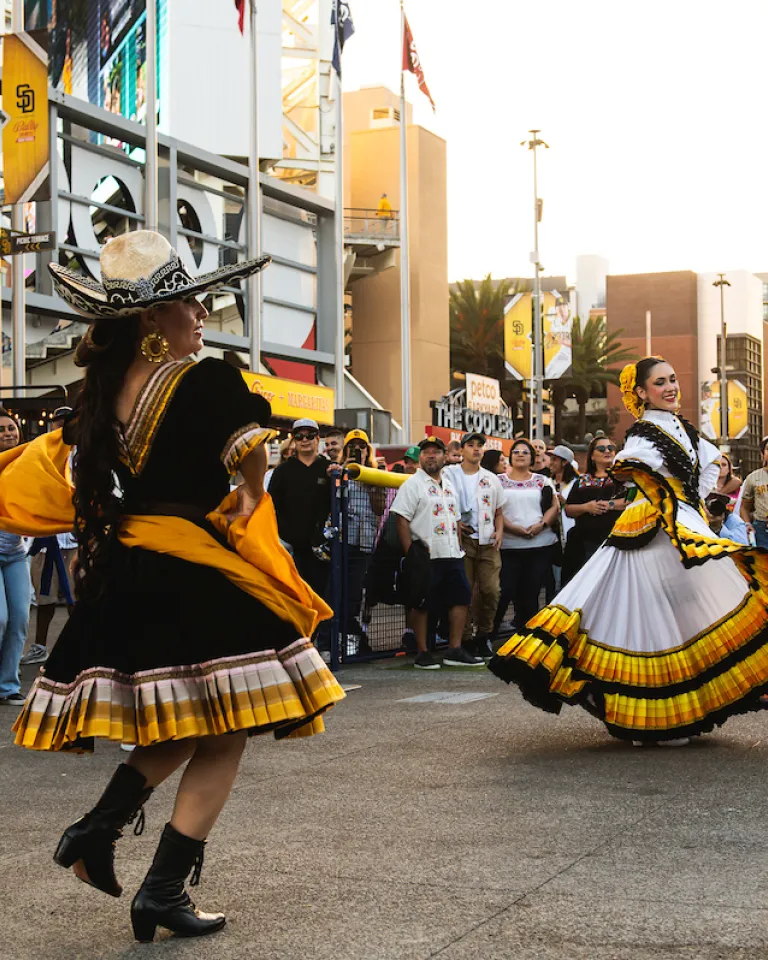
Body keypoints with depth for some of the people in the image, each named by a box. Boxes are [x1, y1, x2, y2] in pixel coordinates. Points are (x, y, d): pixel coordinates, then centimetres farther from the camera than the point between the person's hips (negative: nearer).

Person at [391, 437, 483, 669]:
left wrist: (458, 545, 13)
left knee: (461, 598, 5)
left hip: (451, 554, 7)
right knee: (422, 604, -2)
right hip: (425, 555, -7)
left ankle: (455, 650, 12)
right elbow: (402, 519, -10)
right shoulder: (413, 484, -4)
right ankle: (422, 653, 7)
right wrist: (410, 554, -15)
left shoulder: (449, 484, 18)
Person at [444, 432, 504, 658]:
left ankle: (483, 635, 11)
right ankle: (465, 638, 3)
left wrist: (499, 532, 5)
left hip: (488, 541, 3)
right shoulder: (449, 475, 6)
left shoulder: (491, 479, 18)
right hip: (462, 539, -3)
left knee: (491, 590, -4)